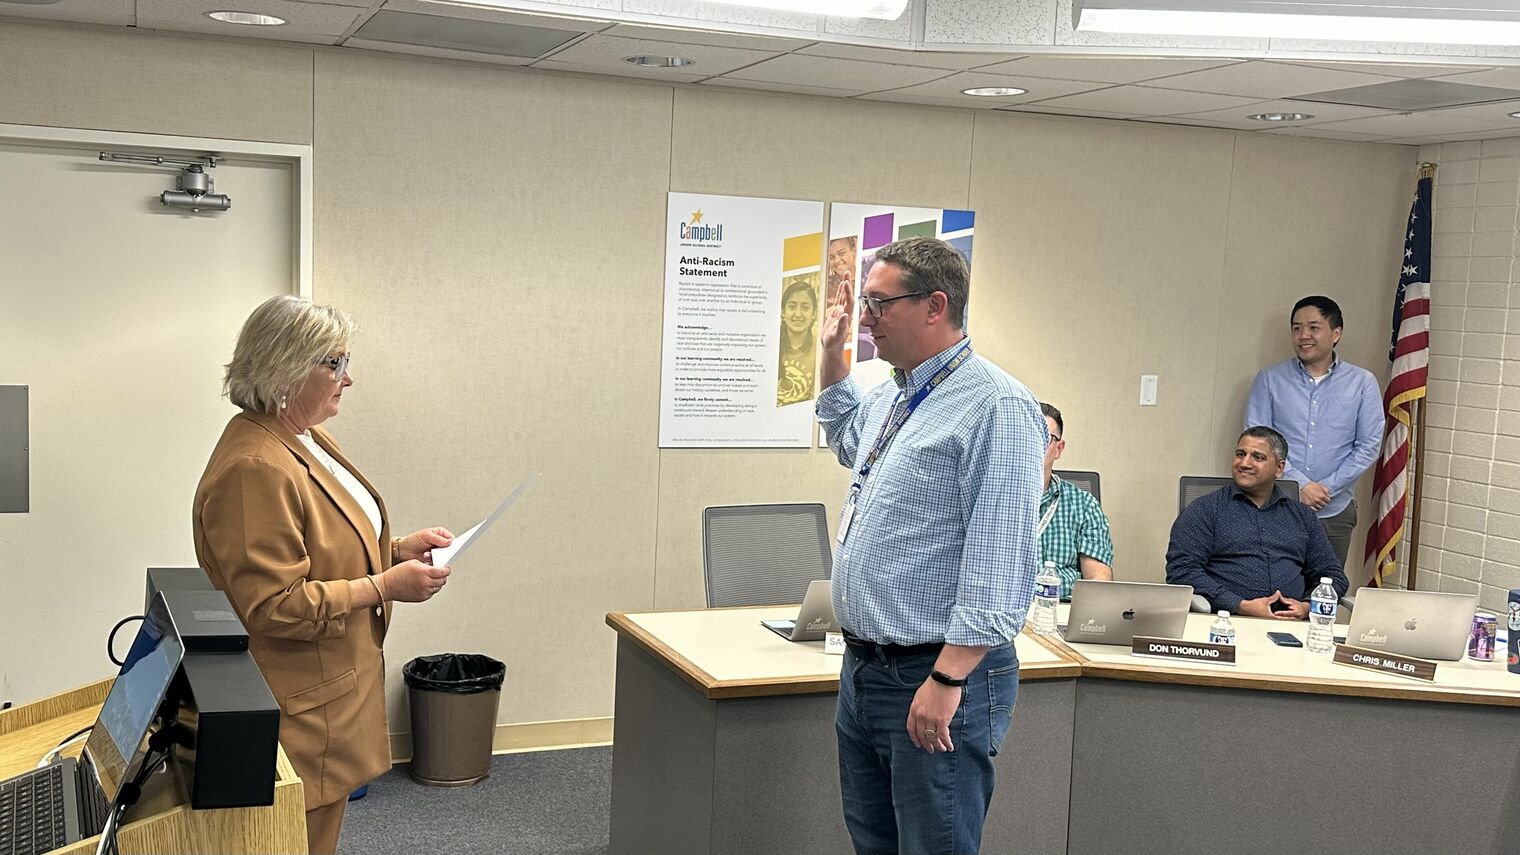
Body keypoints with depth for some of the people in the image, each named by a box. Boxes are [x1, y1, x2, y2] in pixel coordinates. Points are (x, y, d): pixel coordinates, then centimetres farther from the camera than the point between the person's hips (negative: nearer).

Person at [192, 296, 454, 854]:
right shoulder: (254, 469, -24)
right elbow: (276, 607, -25)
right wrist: (385, 586, -21)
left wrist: (396, 548, 6)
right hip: (301, 711, -10)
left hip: (336, 690, 10)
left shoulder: (308, 440, 8)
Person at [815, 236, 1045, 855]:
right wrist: (832, 355, 24)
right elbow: (848, 441, 37)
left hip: (938, 679, -9)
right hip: (862, 667, 9)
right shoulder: (891, 397, 11)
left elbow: (999, 565, -23)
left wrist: (947, 680, -26)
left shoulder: (998, 407, -17)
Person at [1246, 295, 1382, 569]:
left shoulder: (1362, 383, 5)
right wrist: (1299, 485, -12)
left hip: (1334, 512, 1)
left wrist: (1327, 488, -8)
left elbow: (1369, 446, 2)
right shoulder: (1270, 379, 4)